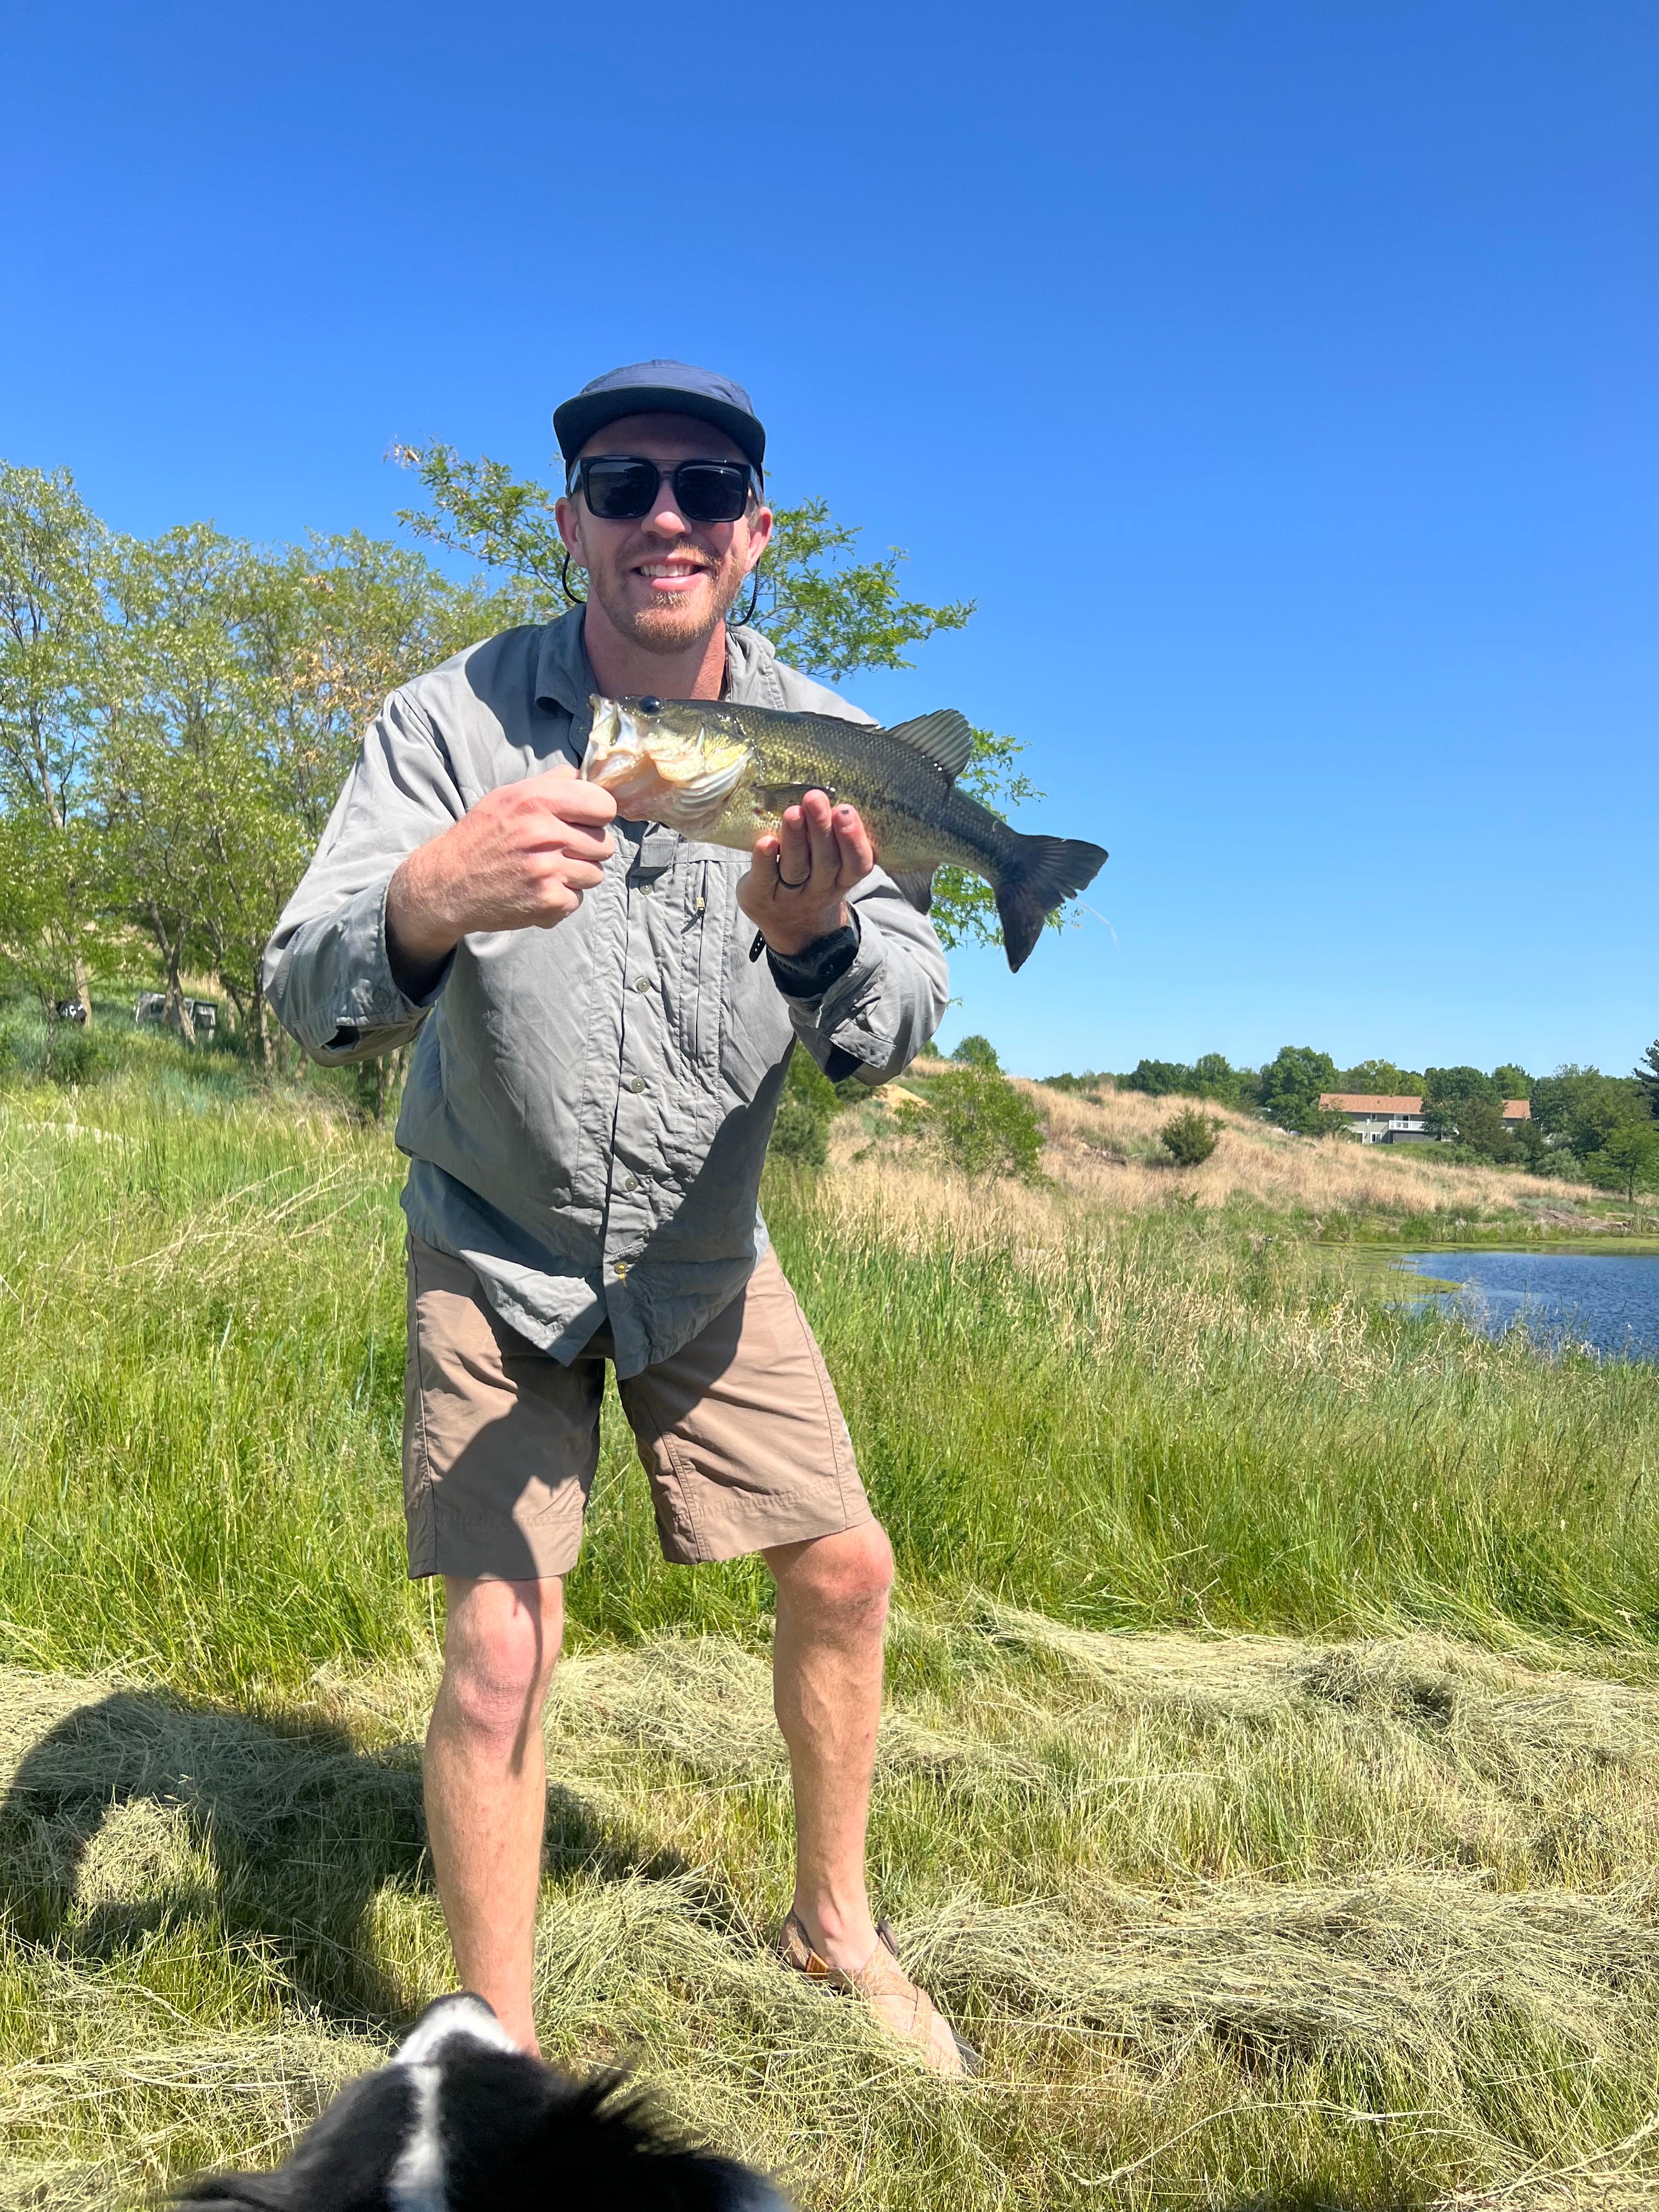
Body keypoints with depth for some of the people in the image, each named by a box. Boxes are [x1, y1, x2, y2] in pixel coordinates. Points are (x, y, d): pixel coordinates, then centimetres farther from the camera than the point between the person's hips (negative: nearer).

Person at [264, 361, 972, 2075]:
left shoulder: (816, 742, -10)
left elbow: (900, 1030, -18)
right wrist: (428, 899, -49)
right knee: (501, 1647, -9)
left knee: (845, 1571, 7)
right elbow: (305, 1000, -26)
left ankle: (833, 1922, 33)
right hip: (498, 1247, -3)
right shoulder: (453, 721, -17)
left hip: (704, 1254, 3)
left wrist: (813, 935, -41)